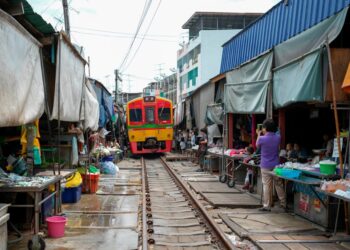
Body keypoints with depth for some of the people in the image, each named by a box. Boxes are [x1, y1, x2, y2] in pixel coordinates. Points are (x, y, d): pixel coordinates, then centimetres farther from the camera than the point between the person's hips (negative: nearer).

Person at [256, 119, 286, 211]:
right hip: (276, 165, 4)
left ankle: (267, 206, 5)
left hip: (265, 166, -4)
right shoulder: (278, 137, -3)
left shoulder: (262, 139, -16)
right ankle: (283, 203, 21)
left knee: (266, 186, 1)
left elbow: (257, 145, 5)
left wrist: (259, 135, 19)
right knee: (279, 184, 13)